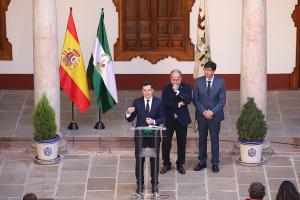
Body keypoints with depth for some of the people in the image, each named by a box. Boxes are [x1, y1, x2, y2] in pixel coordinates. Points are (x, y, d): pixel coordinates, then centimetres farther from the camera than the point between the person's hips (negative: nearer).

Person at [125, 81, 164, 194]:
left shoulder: (158, 102, -1)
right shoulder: (137, 102, -1)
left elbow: (162, 119, -1)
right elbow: (130, 119, -1)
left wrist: (154, 121, -20)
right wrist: (129, 113, -22)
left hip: (154, 135, 0)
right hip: (140, 134, 0)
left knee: (155, 160, 9)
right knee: (139, 160, 5)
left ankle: (154, 184, 21)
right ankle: (140, 184, 16)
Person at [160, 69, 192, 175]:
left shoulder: (186, 88, 0)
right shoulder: (166, 88, 0)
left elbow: (188, 100, -16)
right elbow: (164, 103, -12)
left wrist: (177, 91, -21)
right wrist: (178, 104, -15)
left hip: (182, 119, 0)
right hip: (168, 119, 0)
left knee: (181, 143, 7)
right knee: (166, 143, 1)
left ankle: (180, 164, 20)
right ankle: (166, 164, 15)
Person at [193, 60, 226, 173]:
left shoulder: (220, 82, -5)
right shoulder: (198, 81, -1)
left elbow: (222, 100, -5)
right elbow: (195, 99, 0)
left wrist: (212, 112, -15)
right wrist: (203, 111, -12)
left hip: (215, 115, -2)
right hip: (201, 115, 2)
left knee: (214, 139, 4)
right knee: (202, 138, 9)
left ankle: (215, 163, 11)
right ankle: (202, 162, 19)